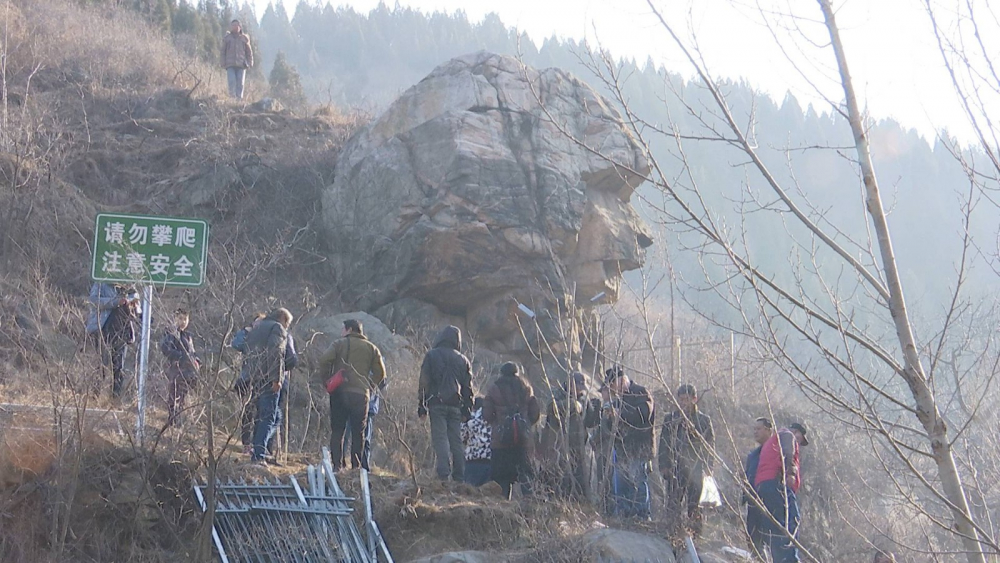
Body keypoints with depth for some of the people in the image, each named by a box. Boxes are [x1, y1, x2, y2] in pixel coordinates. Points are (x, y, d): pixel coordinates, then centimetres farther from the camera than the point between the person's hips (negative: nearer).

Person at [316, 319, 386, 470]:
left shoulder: (340, 344, 4)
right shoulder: (371, 348, 12)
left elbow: (324, 360, -9)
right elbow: (380, 372, 10)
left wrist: (327, 381, 1)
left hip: (339, 391, -1)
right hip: (361, 394, 1)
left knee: (337, 430, 4)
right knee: (358, 432, 6)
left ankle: (337, 464, -3)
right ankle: (356, 465, 1)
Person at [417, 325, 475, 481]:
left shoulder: (431, 356, 2)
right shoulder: (463, 360, 11)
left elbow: (424, 382, -1)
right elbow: (468, 387, 12)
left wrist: (421, 405, 0)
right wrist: (467, 410, 16)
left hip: (437, 404, -3)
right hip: (456, 405, 3)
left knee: (440, 439, -7)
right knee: (456, 440, 6)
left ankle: (444, 475, -19)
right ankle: (459, 477, 4)